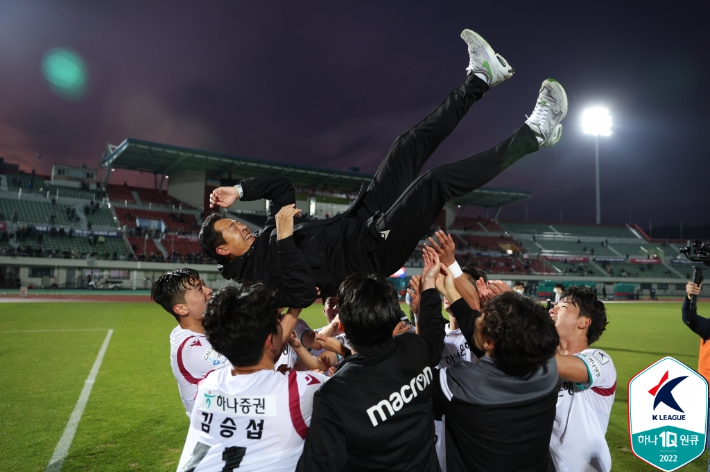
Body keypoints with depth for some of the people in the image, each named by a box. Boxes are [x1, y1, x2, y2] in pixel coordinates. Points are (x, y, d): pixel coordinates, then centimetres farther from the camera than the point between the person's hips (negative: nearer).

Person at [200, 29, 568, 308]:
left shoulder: (265, 236, 15)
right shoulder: (256, 272, -10)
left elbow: (282, 186, 23)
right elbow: (302, 294, -28)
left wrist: (239, 190, 10)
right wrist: (285, 237, -28)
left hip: (359, 222, 9)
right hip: (374, 249, -9)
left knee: (412, 145, 3)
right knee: (436, 182, -23)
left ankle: (479, 78, 11)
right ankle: (534, 133, -8)